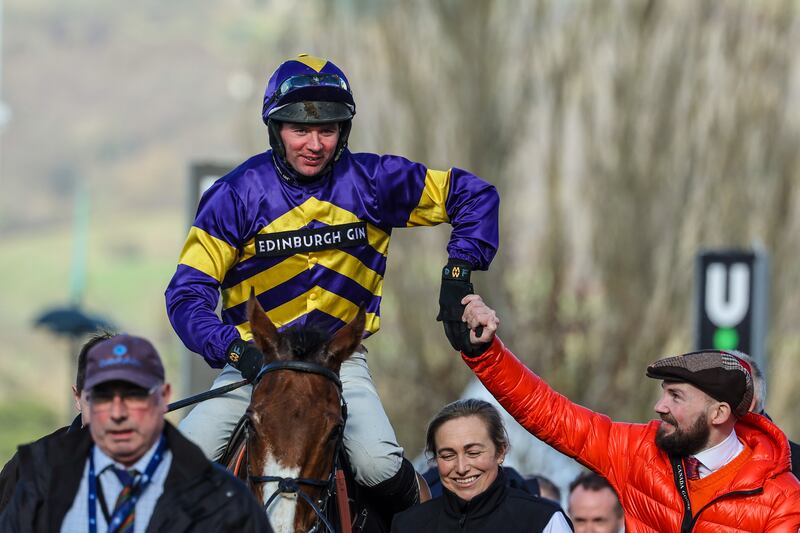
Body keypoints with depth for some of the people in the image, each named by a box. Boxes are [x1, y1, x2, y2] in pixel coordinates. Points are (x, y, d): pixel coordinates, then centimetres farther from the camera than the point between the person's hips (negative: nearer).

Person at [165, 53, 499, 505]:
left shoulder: (371, 181, -4)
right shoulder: (237, 195, -8)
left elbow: (475, 195, 5)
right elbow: (187, 293, -10)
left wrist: (458, 276, -7)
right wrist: (235, 350, -27)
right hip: (254, 360, 0)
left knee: (380, 467, -26)